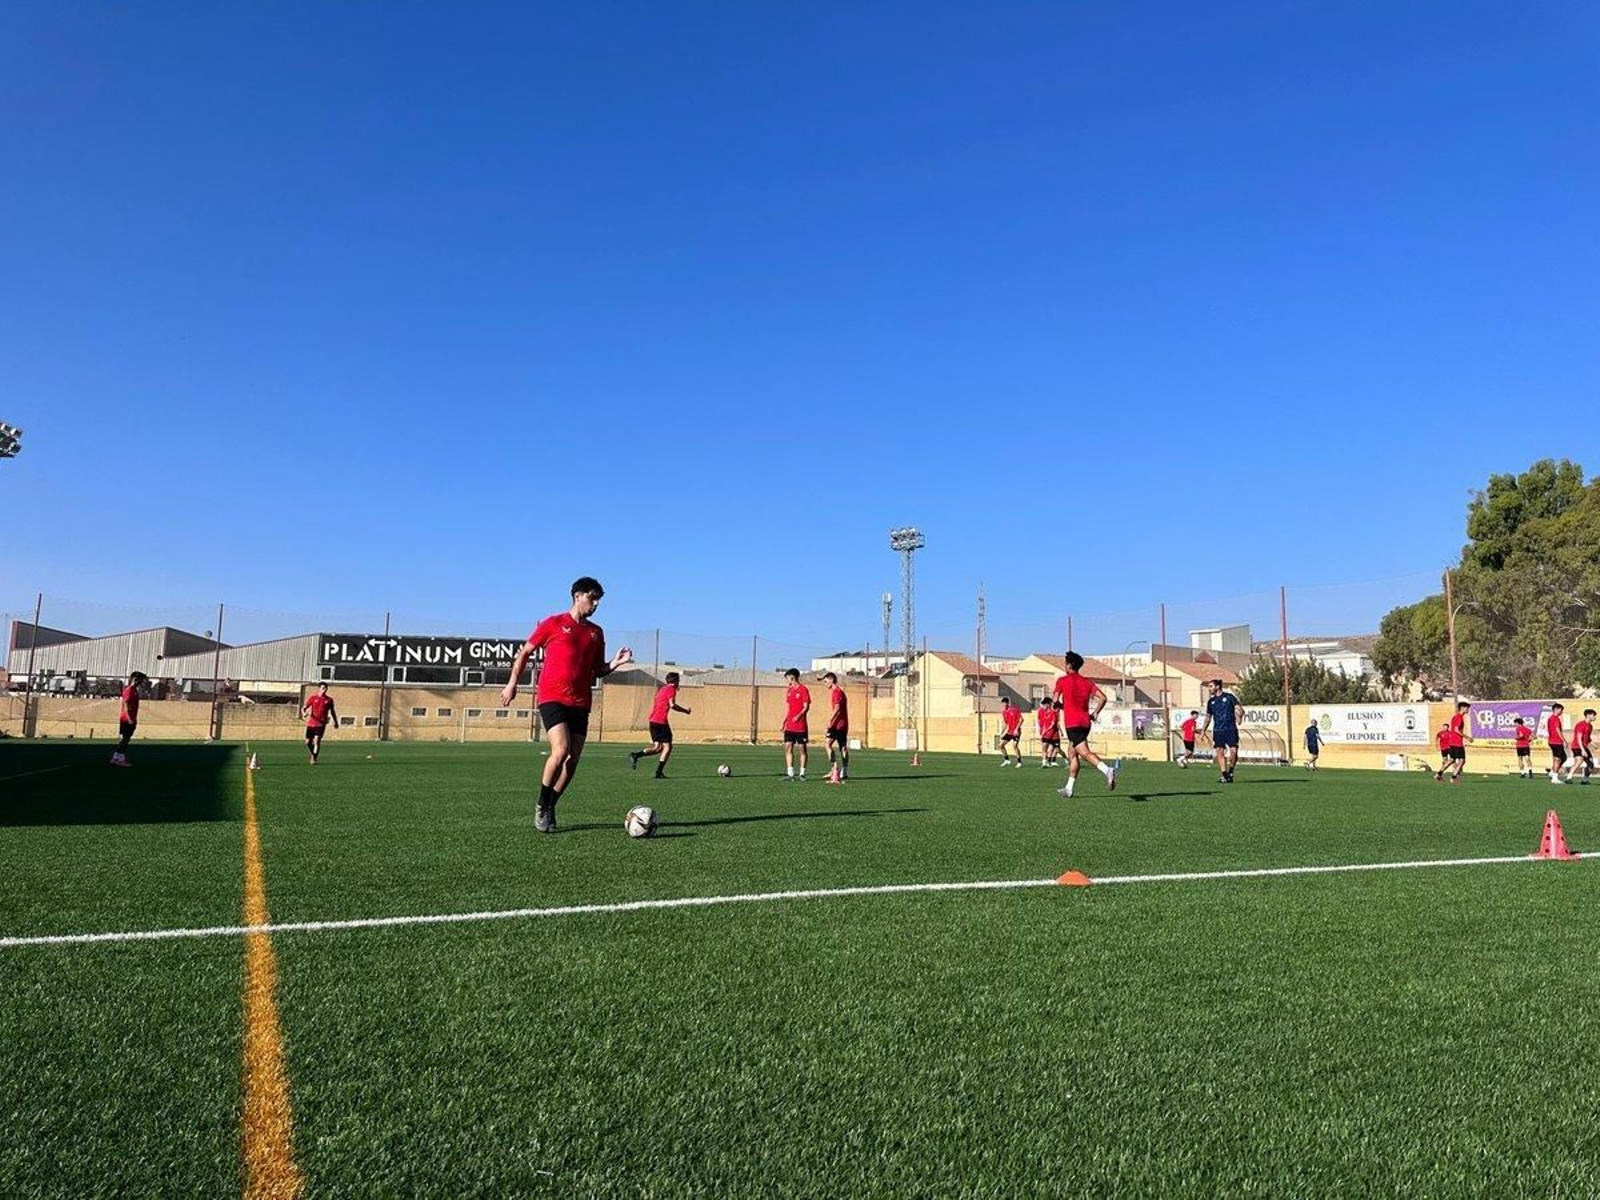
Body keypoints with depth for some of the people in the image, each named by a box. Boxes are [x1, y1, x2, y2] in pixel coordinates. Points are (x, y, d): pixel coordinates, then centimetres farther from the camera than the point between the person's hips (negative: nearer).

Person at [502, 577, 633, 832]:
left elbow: (598, 671, 20)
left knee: (573, 759, 2)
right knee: (561, 751, -20)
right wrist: (512, 683, 3)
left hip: (580, 703, 5)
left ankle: (550, 809, 19)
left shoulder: (596, 632, 15)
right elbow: (525, 652, 9)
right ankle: (541, 808, 0)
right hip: (552, 697, -5)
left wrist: (615, 663, 0)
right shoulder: (553, 624, 2)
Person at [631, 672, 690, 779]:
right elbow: (672, 705, -17)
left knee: (657, 747, 11)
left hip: (653, 720, 8)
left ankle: (635, 755, -4)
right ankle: (659, 772, -6)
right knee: (667, 747, -1)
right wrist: (685, 711, -5)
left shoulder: (662, 688, 20)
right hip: (661, 721, -8)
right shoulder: (671, 689, -5)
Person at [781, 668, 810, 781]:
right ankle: (790, 774, 2)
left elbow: (806, 707, -12)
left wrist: (799, 716, -27)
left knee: (802, 749, 1)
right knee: (788, 748, 0)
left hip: (801, 726, -7)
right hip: (789, 726, 7)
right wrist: (784, 722, 14)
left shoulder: (803, 689, -7)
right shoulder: (789, 691, 14)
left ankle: (802, 774, 9)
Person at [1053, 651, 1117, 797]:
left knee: (1084, 753, -16)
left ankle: (1108, 770, -40)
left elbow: (1055, 701, 1)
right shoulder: (1087, 682, 11)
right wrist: (1095, 713, 10)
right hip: (1085, 722, 7)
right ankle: (1069, 788, 19)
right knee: (1072, 753, 16)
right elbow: (1102, 698, 0)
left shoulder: (1062, 681, -2)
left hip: (1072, 723, -7)